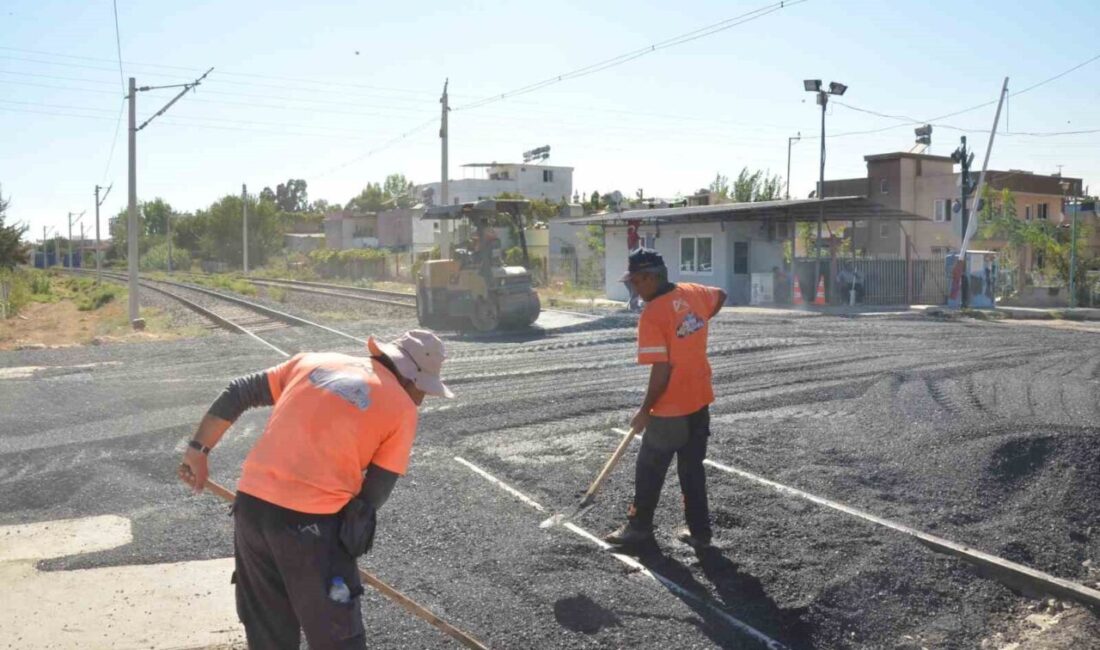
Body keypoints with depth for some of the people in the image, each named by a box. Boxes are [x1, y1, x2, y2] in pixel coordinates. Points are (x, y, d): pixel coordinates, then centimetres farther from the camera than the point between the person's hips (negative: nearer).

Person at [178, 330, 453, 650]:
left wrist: (198, 450, 20)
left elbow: (236, 394, 15)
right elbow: (374, 493, 1)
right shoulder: (401, 407, 0)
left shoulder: (313, 361, 14)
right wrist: (346, 536, 15)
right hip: (311, 522, -5)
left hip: (250, 506, 6)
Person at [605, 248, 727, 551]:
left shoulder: (652, 314, -21)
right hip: (700, 401, 7)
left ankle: (639, 527, 27)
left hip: (670, 408, -7)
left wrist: (645, 410, -12)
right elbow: (720, 296, 24)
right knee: (693, 469, 17)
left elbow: (662, 369, -23)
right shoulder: (692, 293, 1)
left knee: (649, 469, 12)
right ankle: (699, 531, 24)